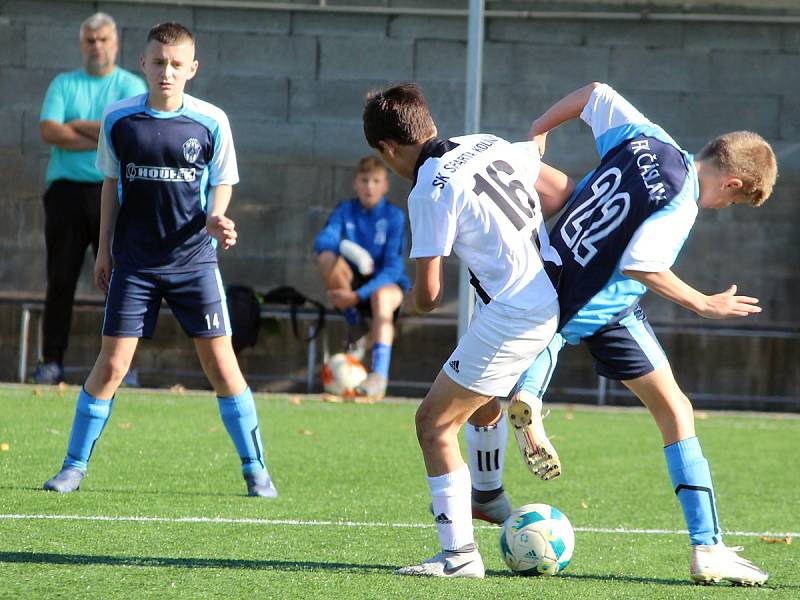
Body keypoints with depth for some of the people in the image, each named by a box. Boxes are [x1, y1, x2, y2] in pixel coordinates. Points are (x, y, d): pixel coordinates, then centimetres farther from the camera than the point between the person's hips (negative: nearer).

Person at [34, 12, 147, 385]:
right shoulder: (63, 84, 11)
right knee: (60, 280, -1)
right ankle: (51, 361, 2)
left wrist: (78, 125, -4)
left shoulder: (131, 86, 7)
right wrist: (104, 137, -8)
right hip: (66, 189, 1)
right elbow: (48, 131, -5)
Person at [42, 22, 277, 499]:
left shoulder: (211, 122, -6)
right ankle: (75, 467, 10)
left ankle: (256, 469, 9)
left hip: (194, 259, -1)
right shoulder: (118, 119, -2)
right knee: (111, 365, -3)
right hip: (134, 261, 1)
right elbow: (112, 185, 10)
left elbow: (221, 187, 4)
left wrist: (215, 221, -16)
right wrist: (104, 249, 12)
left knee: (222, 365, -2)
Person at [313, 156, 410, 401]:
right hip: (353, 281, 3)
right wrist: (347, 247, -42)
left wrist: (359, 295, -29)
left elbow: (392, 268, -16)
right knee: (327, 257, -27)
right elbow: (322, 240, -19)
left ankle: (379, 374, -51)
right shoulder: (345, 210, -1)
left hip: (388, 282, -3)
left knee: (381, 297, -39)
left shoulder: (394, 216, -9)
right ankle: (354, 326, -13)